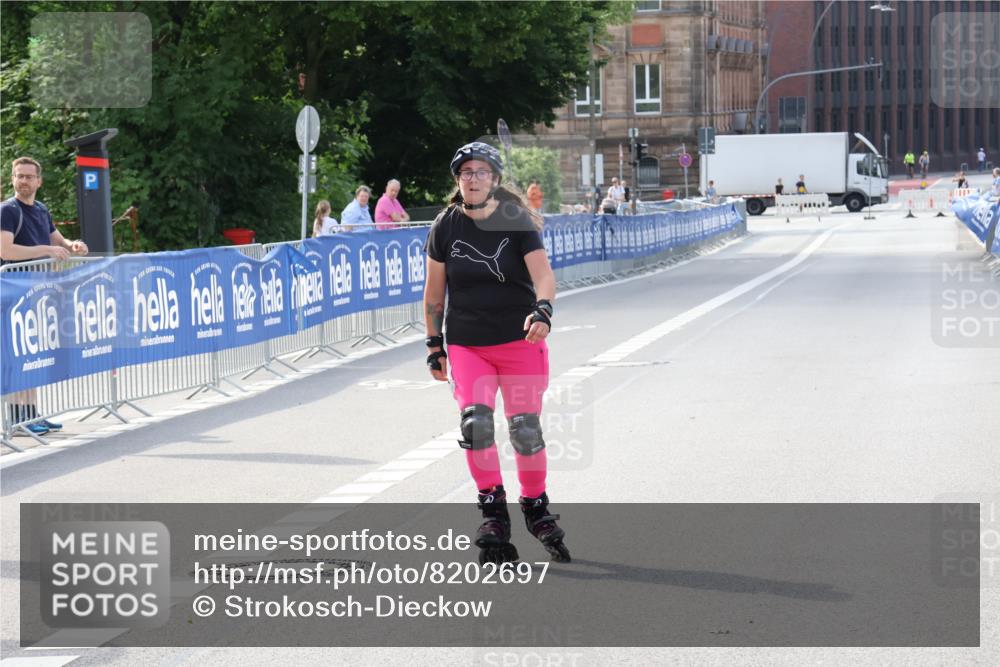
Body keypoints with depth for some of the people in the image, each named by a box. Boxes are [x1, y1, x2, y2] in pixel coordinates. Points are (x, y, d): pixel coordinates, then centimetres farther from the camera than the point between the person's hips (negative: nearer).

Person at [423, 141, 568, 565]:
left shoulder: (517, 222, -5)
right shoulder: (446, 226, 1)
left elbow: (543, 274, -16)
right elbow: (434, 291, 9)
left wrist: (542, 309, -36)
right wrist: (434, 345, 9)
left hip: (520, 340, -1)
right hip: (466, 344, 1)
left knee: (525, 428, -1)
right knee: (475, 420, -17)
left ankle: (536, 506, 20)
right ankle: (492, 509, -6)